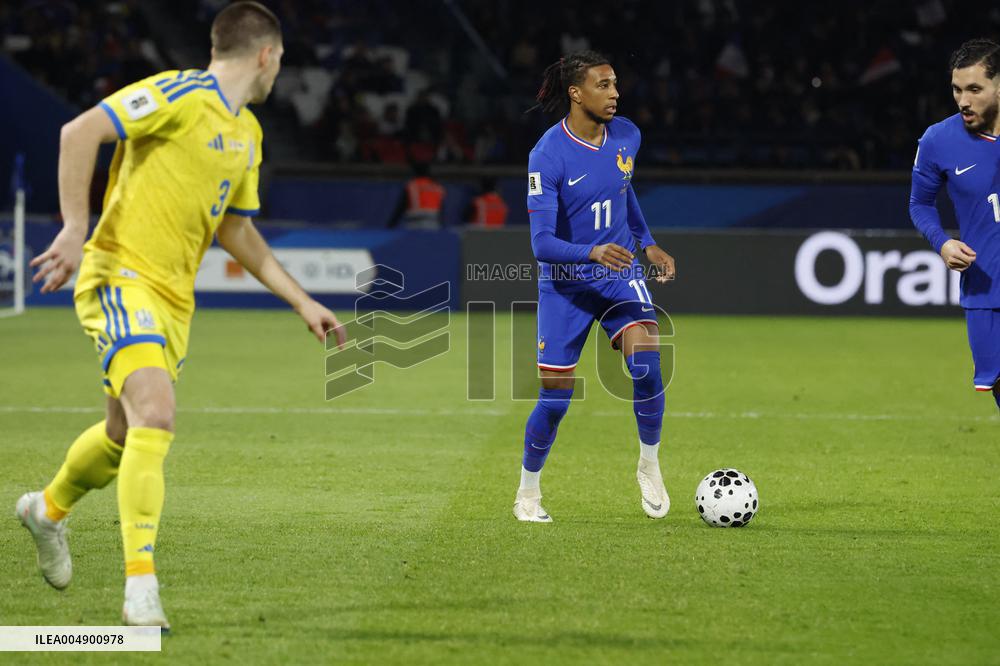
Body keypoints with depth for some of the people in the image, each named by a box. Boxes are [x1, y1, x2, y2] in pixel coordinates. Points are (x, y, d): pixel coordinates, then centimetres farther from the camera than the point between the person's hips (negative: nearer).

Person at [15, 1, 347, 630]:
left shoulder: (248, 133, 16)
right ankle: (141, 588, -24)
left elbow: (237, 228, 25)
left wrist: (302, 301, 21)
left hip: (174, 296, 9)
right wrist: (75, 230, -24)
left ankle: (49, 508, 46)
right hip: (121, 276, -9)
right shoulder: (179, 95, -12)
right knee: (155, 418, -24)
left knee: (127, 435, 17)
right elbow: (80, 133, -19)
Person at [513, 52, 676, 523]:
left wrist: (647, 242, 15)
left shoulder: (626, 136, -3)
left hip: (619, 274, 3)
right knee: (555, 397, -2)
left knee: (647, 365, -21)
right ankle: (528, 493, 22)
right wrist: (593, 252, -39)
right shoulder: (548, 154, -19)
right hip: (565, 284, -3)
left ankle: (649, 466, 1)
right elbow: (541, 243, -24)